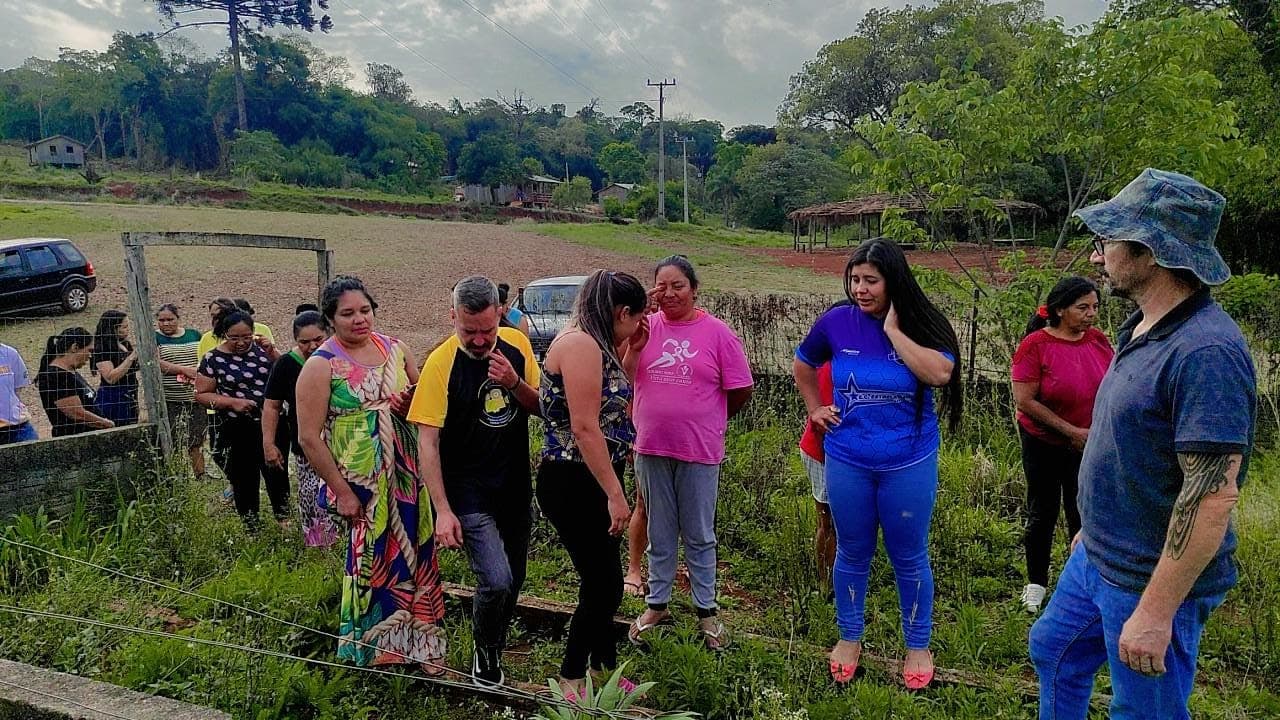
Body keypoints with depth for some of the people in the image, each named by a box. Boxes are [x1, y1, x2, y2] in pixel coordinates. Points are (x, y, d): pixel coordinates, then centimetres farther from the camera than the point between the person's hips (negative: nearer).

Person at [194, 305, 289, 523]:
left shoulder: (260, 349, 2)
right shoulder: (213, 359, -4)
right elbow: (201, 394, -1)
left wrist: (272, 352, -10)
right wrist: (232, 402, -15)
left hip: (271, 425, 2)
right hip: (238, 432, -2)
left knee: (277, 473, 9)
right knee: (245, 480, 9)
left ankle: (284, 518, 26)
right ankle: (251, 526, 23)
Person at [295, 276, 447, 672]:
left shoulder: (395, 348, 5)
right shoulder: (321, 365, -9)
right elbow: (309, 437, -12)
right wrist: (342, 492, -14)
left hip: (407, 476, 5)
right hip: (360, 483, -5)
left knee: (414, 559, 11)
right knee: (371, 562, 3)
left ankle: (417, 646, 27)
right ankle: (372, 651, 23)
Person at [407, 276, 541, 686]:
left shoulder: (517, 344, -3)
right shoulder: (440, 363, -16)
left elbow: (542, 407, 4)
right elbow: (427, 442, -16)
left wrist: (515, 383, -17)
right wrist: (443, 511, -21)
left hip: (516, 487, 5)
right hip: (468, 493, -5)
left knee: (514, 580, 15)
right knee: (496, 581, -16)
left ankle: (495, 648, 42)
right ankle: (484, 652, 15)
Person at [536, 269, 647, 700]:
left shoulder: (595, 345, 11)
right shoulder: (580, 344, -20)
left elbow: (614, 412, 15)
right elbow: (585, 427, -25)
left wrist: (630, 354, 10)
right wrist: (614, 495, -22)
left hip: (593, 482, 10)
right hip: (573, 485, -10)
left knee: (603, 581, 18)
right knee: (603, 584, 2)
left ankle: (602, 669, 34)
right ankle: (571, 680, 21)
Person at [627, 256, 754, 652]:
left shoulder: (717, 333, -7)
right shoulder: (646, 327, 1)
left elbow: (741, 390, -3)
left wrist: (709, 421, 7)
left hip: (699, 453, -2)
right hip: (651, 449, 2)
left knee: (699, 536, 12)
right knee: (660, 534, 17)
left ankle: (706, 610, 28)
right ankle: (656, 604, 32)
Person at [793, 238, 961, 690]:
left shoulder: (922, 325, -9)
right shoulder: (836, 322, -6)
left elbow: (941, 373, -28)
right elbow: (802, 365, 12)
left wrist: (893, 329, -23)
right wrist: (815, 409, 6)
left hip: (909, 463, -1)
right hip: (846, 462, 1)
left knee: (909, 557, 12)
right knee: (852, 554, 15)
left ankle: (918, 645, 32)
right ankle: (849, 637, 35)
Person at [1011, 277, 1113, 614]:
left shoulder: (1098, 340, -4)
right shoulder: (1035, 345, -18)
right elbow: (1025, 400, -20)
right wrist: (1071, 431, -19)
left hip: (1089, 445, 3)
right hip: (1044, 444, -3)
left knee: (1082, 514, 11)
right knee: (1042, 513, 10)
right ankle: (1036, 583, 26)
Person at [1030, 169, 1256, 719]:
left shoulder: (1205, 350, -27)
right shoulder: (1143, 327, 3)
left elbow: (1213, 495, -29)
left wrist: (1156, 612, -26)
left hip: (1153, 579, -9)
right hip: (1096, 559, 9)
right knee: (1054, 650, 25)